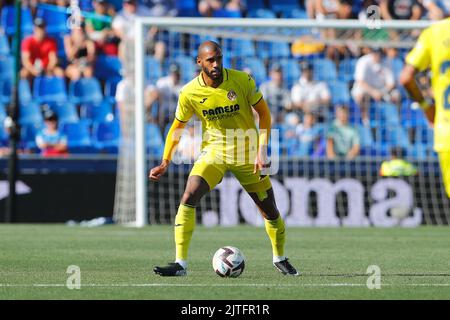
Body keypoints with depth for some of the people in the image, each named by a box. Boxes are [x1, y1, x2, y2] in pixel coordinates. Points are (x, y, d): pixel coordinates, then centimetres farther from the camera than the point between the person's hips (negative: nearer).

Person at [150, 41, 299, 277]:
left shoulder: (242, 81, -14)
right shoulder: (190, 93, -11)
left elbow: (264, 113, -4)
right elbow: (177, 127, 4)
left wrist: (262, 150, -13)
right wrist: (165, 163, -3)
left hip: (246, 153, 0)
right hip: (213, 150, 0)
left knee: (270, 211, 5)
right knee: (188, 197, -23)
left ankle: (280, 259, 33)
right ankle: (180, 264, -20)